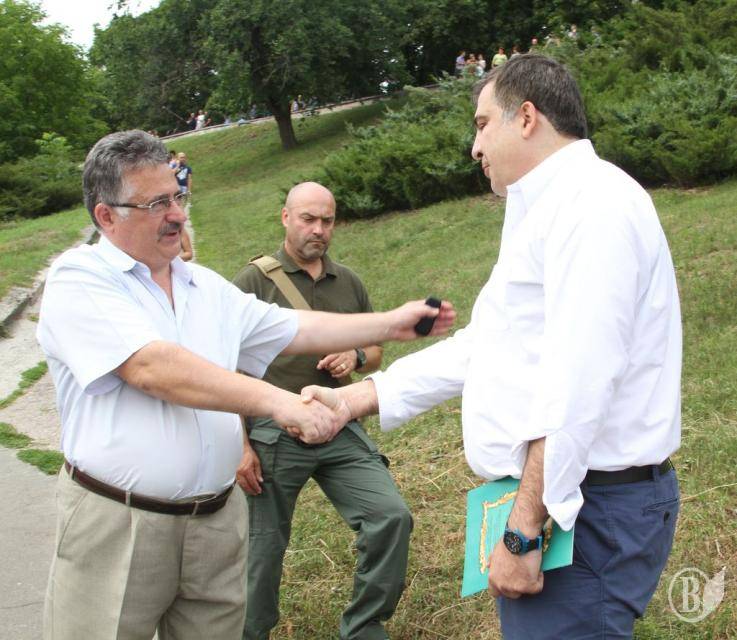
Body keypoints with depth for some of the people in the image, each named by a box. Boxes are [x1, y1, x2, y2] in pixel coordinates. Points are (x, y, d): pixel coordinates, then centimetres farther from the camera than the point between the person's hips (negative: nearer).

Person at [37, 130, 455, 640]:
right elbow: (152, 368, -22)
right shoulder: (78, 281, -9)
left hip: (217, 519, 6)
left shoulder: (207, 287, 14)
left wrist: (392, 324, 10)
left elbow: (295, 329, 17)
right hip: (118, 525, -6)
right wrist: (278, 401, -26)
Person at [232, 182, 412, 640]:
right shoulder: (255, 281, -2)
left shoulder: (349, 283, 13)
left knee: (392, 516, -8)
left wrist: (357, 357, -3)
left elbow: (376, 352, 22)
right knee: (264, 550, 4)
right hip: (273, 435, -4)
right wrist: (240, 445, -10)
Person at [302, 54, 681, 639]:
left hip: (584, 514, -10)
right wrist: (353, 399, 18)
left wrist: (523, 532, -24)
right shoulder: (545, 214, 19)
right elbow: (479, 347, 21)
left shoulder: (593, 202, -15)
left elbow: (578, 384, -24)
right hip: (543, 499, 10)